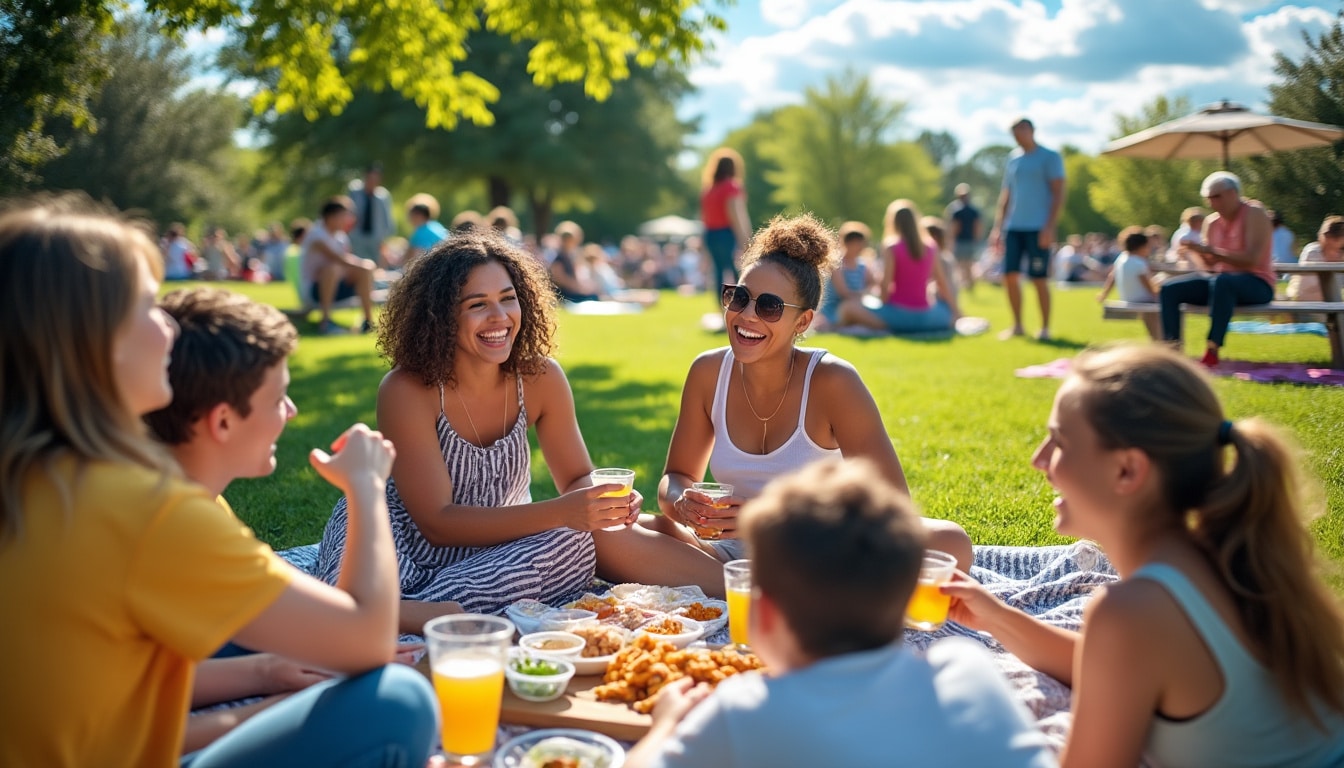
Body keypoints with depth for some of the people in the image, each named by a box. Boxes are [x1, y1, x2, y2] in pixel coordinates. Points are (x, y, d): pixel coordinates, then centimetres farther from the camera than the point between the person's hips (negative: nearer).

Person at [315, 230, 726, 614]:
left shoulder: (540, 377, -10)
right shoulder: (407, 390, -23)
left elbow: (578, 480, 1)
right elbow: (437, 523, -25)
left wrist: (606, 499, -26)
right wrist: (559, 512, -37)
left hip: (496, 545, 4)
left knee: (592, 537, -27)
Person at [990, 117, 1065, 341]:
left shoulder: (1050, 158, -1)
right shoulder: (1013, 158, 16)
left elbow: (1058, 194, -6)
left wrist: (1050, 226, -15)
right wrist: (998, 227, 13)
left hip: (1037, 228, -5)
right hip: (1013, 227, 5)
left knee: (1039, 279, -4)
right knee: (1010, 276, 2)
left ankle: (1045, 328, 8)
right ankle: (1017, 325, 14)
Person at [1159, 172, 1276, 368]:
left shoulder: (1254, 214, -8)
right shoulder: (1211, 221, 10)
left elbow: (1251, 259, -21)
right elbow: (1208, 265, 9)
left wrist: (1211, 250, -23)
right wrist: (1193, 251, -11)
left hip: (1256, 284, -7)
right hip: (1219, 280, 7)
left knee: (1221, 281, -40)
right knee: (1169, 289, -9)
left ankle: (1212, 352, -41)